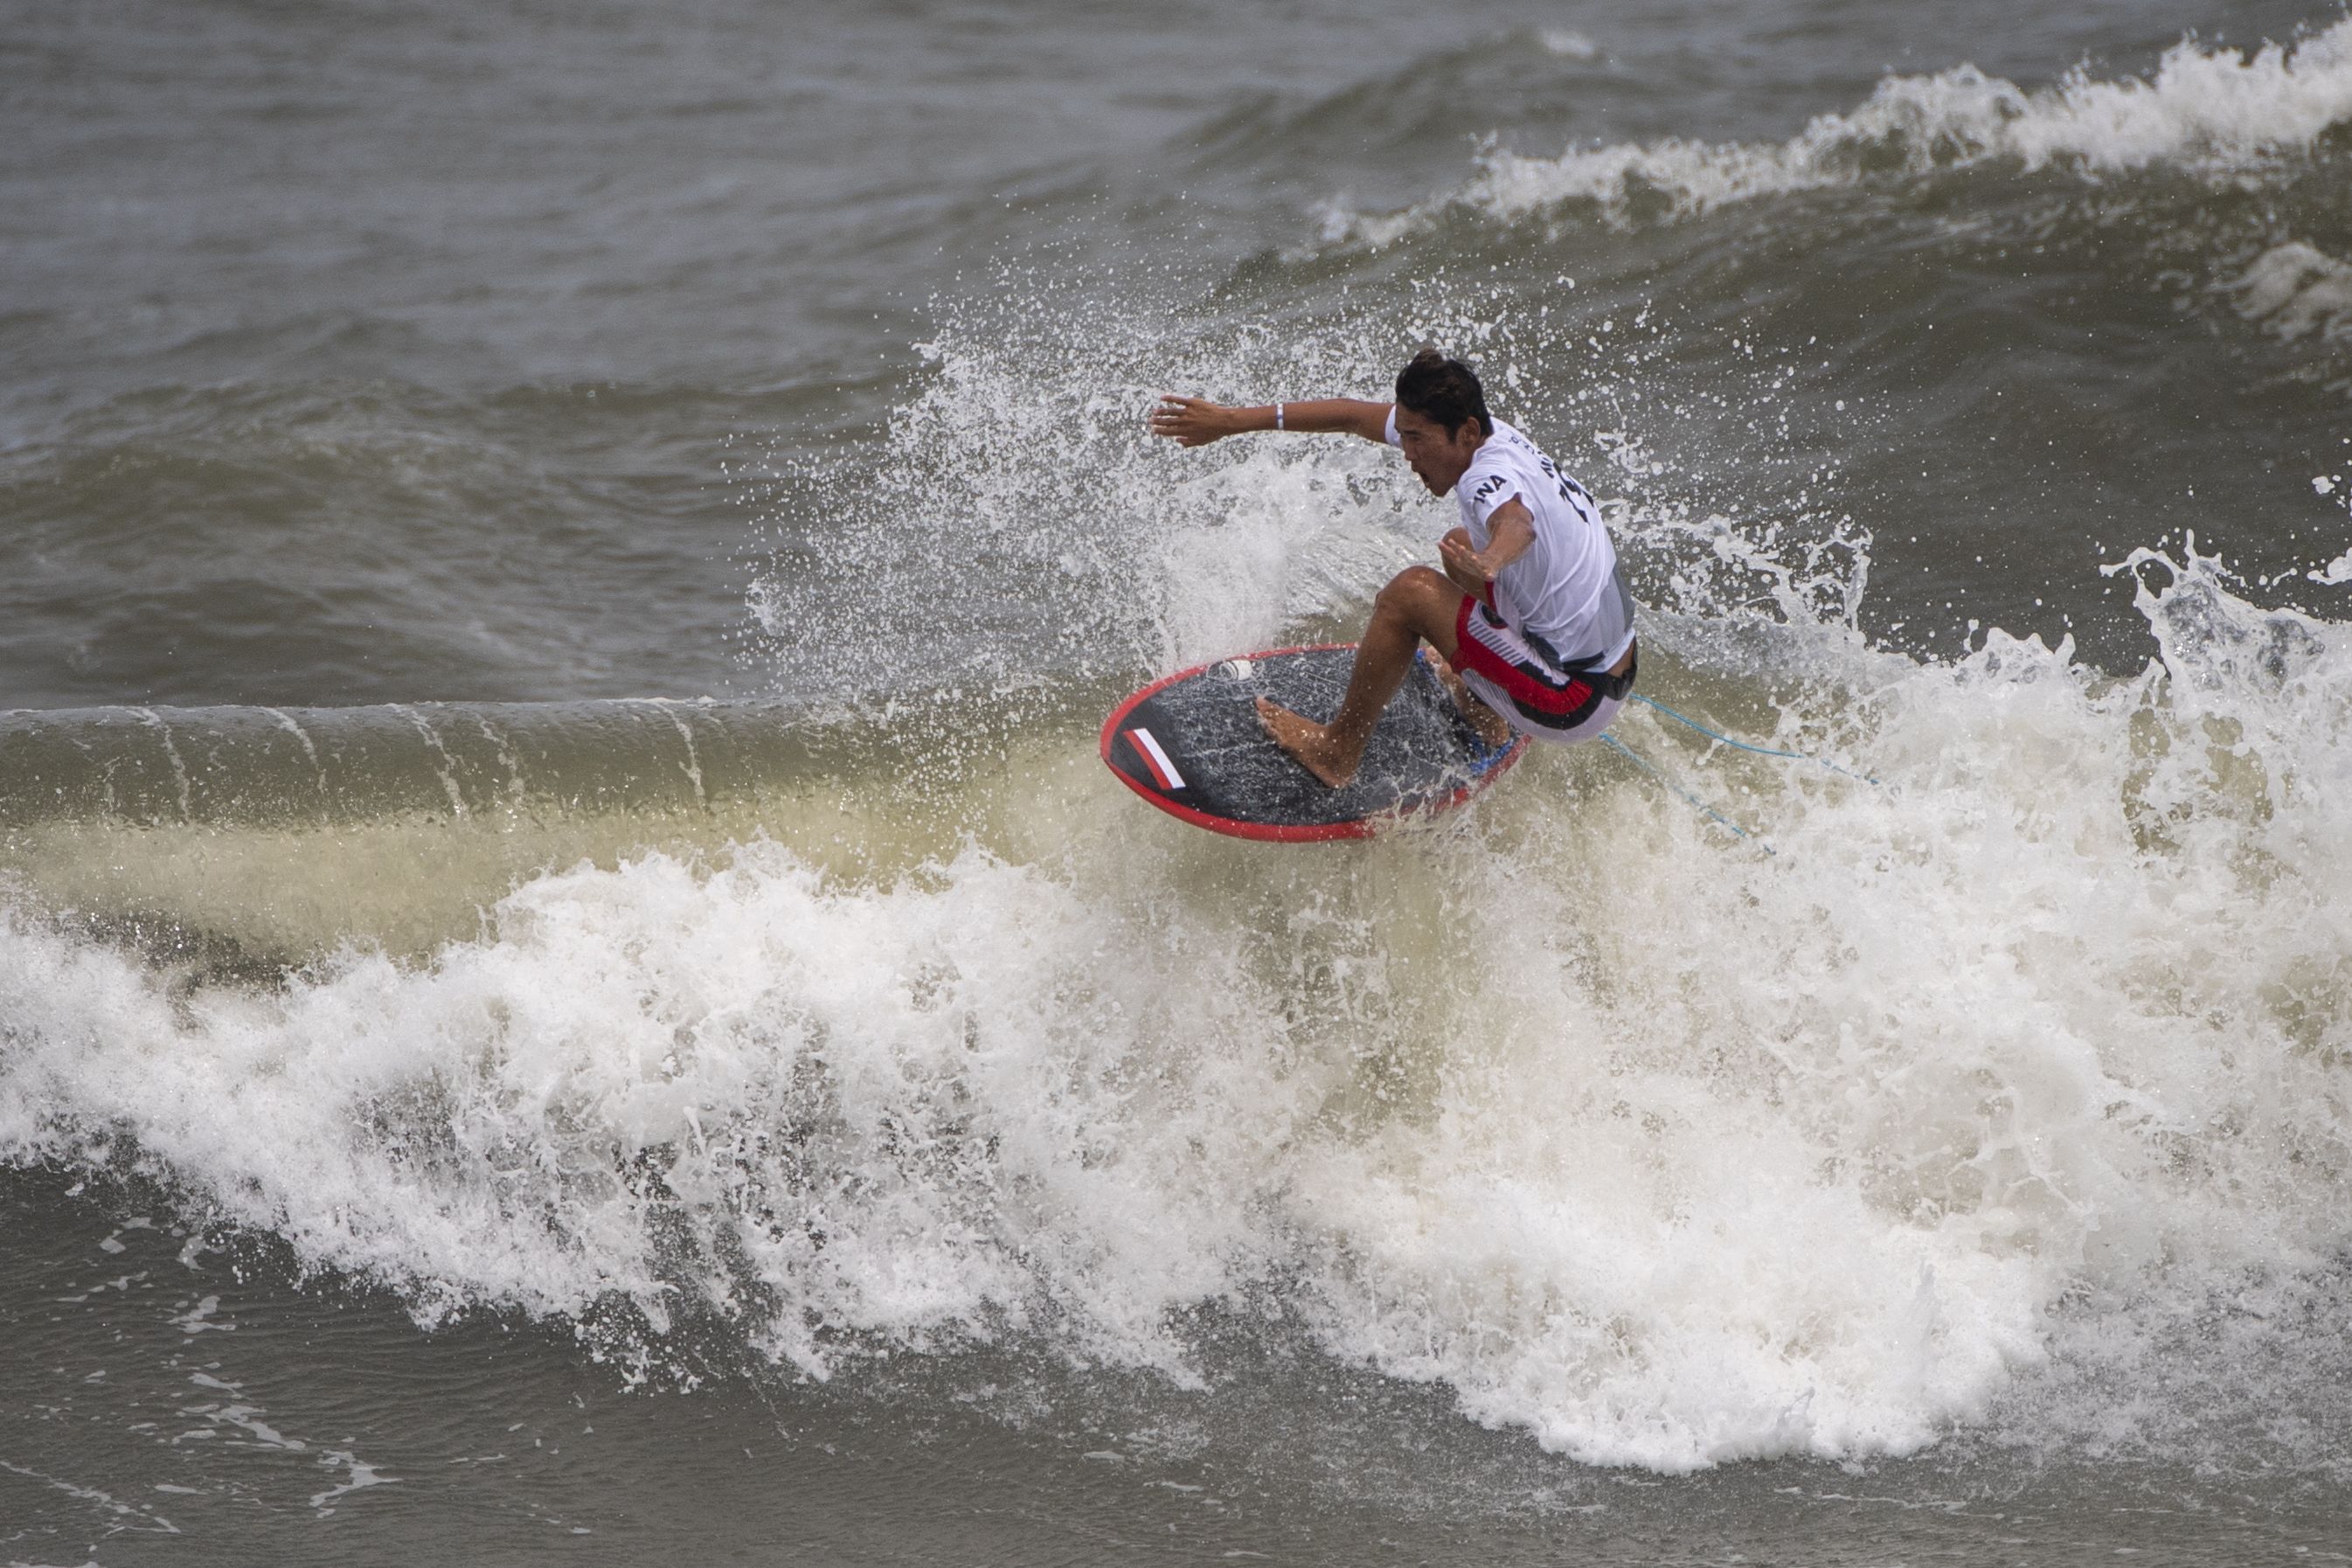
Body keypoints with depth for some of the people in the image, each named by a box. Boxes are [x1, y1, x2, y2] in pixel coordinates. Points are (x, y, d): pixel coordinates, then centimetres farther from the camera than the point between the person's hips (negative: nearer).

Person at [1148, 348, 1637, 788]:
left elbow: (1517, 522, -51)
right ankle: (1484, 715, 34)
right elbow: (1352, 414, 7)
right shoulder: (1486, 434, 1)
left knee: (1411, 592, -16)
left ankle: (1337, 751, 1)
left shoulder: (1492, 477, -25)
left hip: (1572, 703, -10)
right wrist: (1233, 420, 9)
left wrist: (1488, 562, -74)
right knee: (1461, 545, 28)